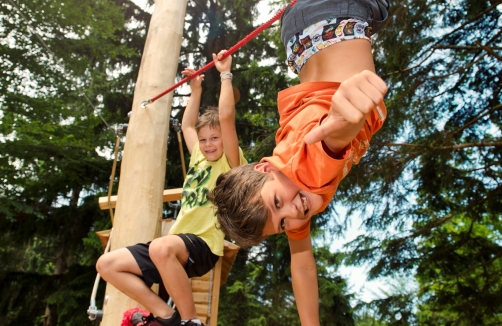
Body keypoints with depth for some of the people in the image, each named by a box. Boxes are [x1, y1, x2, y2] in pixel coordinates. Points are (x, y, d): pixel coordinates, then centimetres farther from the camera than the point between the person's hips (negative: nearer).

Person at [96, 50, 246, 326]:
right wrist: (196, 90, 37)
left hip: (203, 246, -8)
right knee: (107, 264, -1)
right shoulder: (199, 158, 20)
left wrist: (225, 74, -3)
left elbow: (226, 116, -11)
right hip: (175, 244, 8)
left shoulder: (229, 163, 0)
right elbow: (187, 126, 34)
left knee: (162, 247, -41)